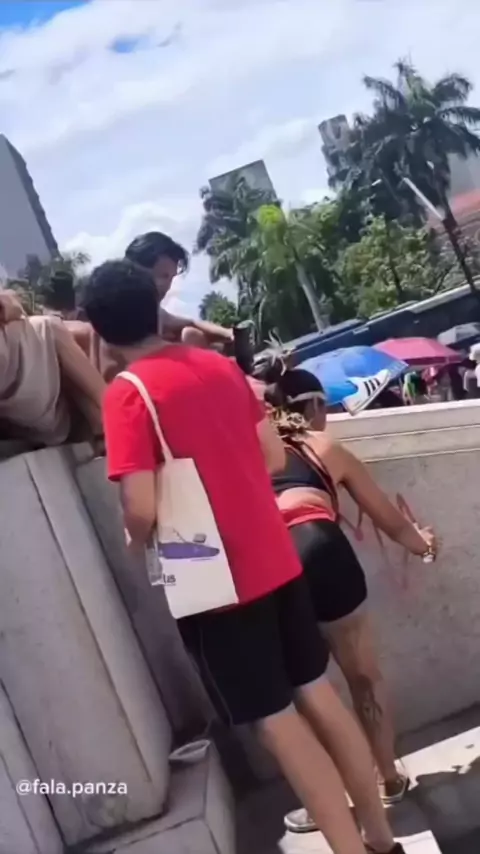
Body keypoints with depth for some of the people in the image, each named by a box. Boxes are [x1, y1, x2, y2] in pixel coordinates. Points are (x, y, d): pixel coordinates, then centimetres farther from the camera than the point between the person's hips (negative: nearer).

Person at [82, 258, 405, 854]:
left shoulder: (127, 393, -15)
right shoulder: (221, 365, 5)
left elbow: (141, 508, -21)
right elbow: (274, 456, 8)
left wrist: (135, 541, 0)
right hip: (276, 560, 6)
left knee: (275, 720, 8)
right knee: (317, 693, 18)